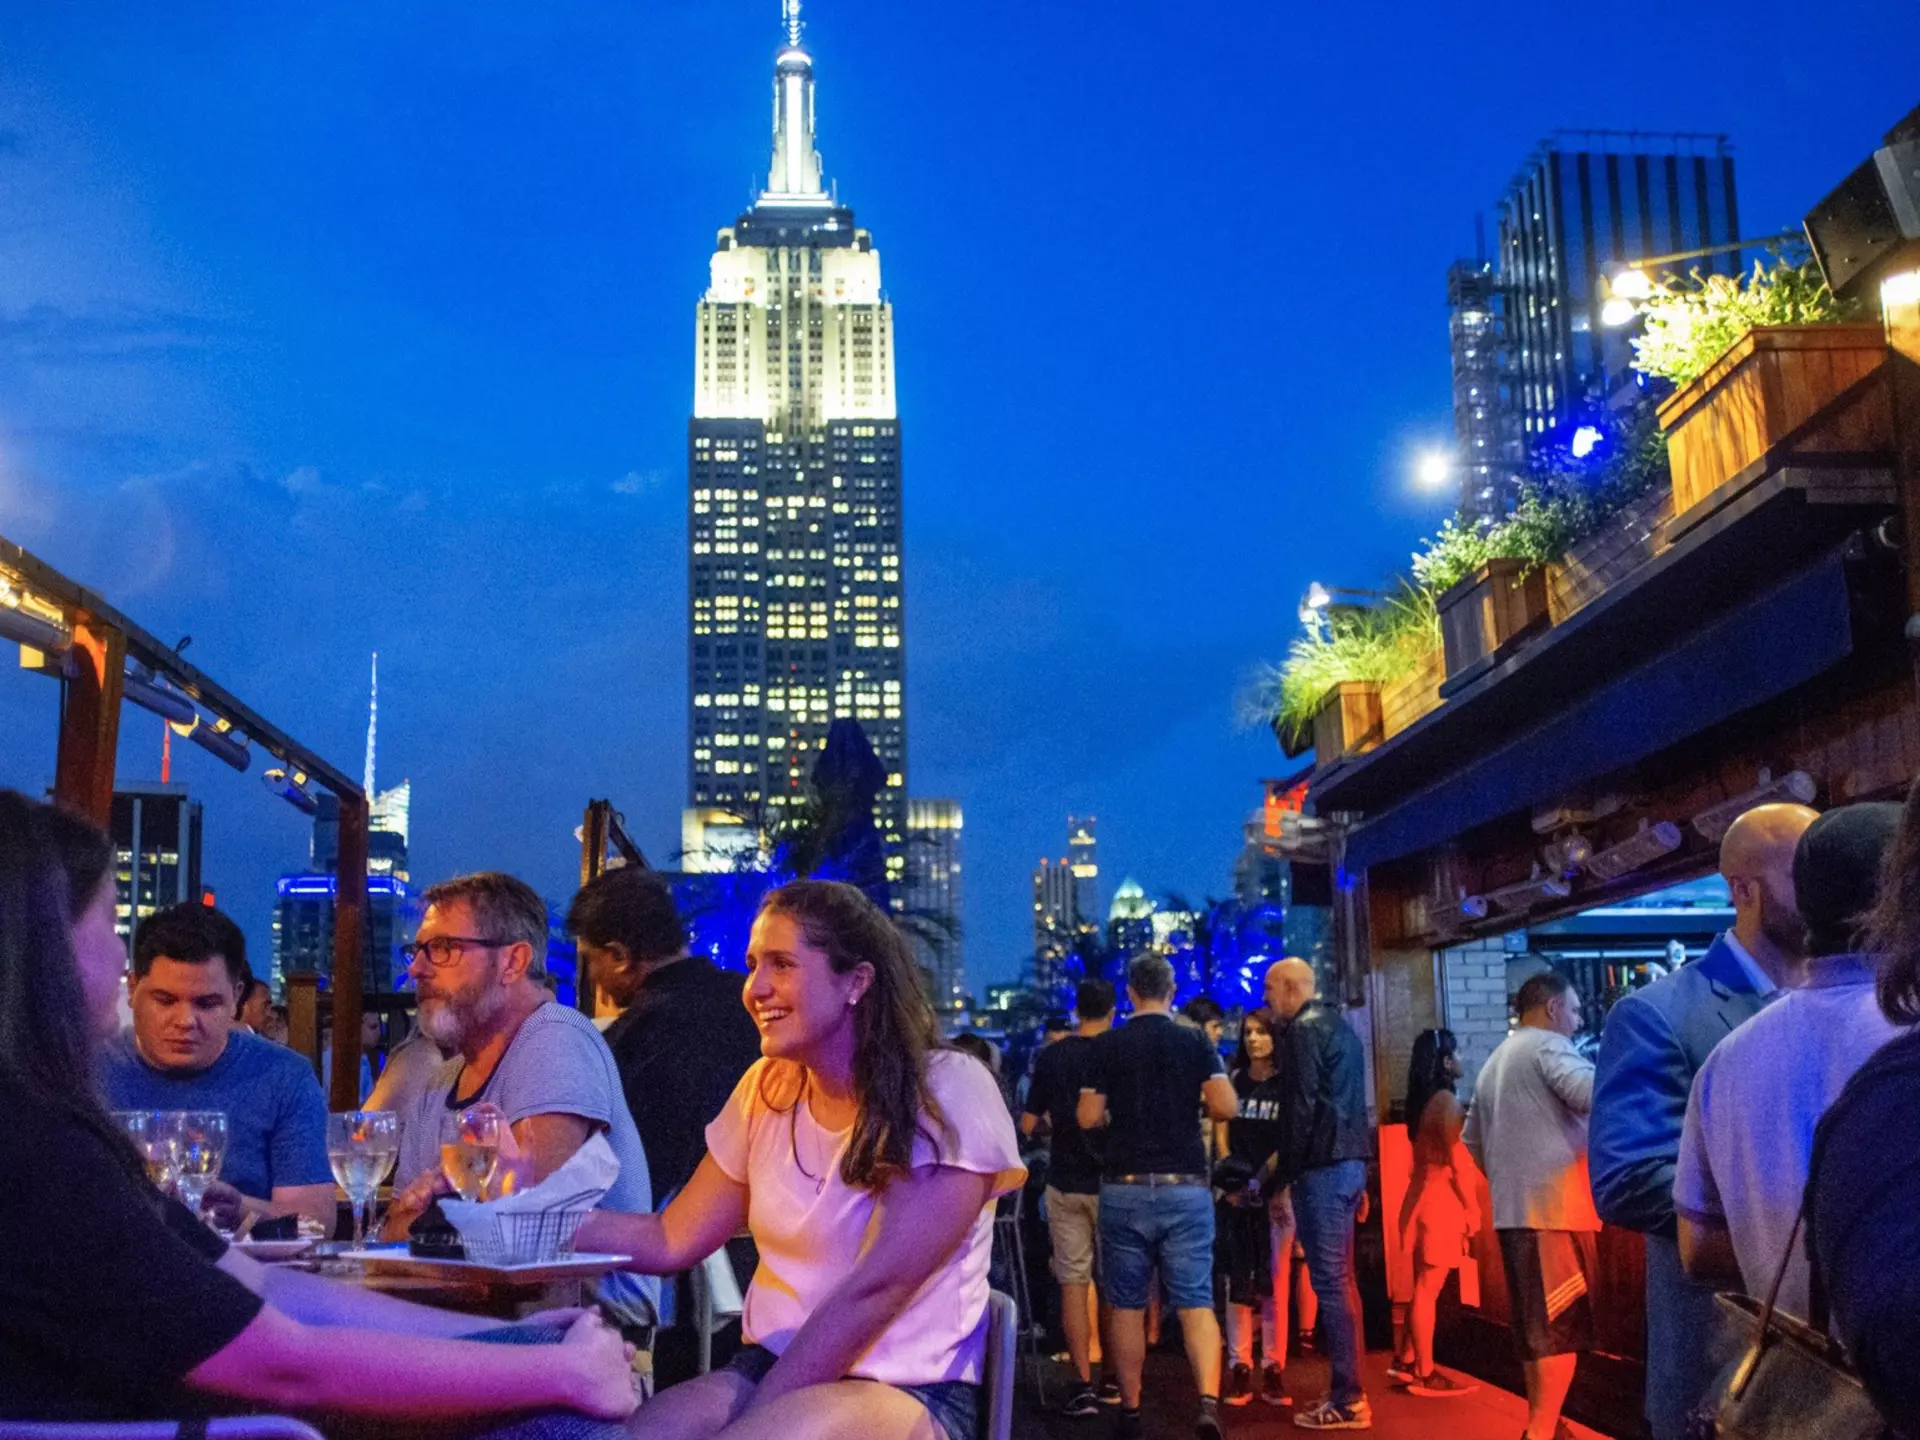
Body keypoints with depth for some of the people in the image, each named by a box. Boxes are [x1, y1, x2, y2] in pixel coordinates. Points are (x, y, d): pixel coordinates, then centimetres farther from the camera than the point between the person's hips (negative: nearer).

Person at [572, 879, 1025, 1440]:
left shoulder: (946, 1094, -12)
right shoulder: (769, 1086, 7)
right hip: (771, 1366, 5)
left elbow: (874, 1289, -18)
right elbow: (671, 1240, 7)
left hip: (906, 1390, -5)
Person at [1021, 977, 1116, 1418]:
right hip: (1111, 1181, 0)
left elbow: (1028, 1125, 0)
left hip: (1064, 1182, 1)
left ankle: (1083, 1384, -1)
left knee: (1073, 1281, 3)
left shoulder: (1050, 1057, -2)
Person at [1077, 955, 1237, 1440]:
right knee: (1196, 1301, 0)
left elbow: (1088, 1118, -3)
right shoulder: (1194, 1041, 1)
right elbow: (1226, 1107, -7)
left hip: (1125, 1187, 0)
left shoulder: (1107, 1046, -1)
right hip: (1186, 1186, 0)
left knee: (1127, 1305, 10)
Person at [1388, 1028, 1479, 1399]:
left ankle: (1405, 1359, 21)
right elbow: (1453, 1163, -17)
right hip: (1441, 1197, -9)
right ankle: (1425, 1374, 1)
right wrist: (1470, 1207, -10)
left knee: (1422, 1287, 17)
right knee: (1428, 1289, -4)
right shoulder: (1446, 1100, -14)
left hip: (1421, 1194, 9)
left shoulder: (1421, 1101, 12)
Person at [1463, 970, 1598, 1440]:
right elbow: (1595, 1093, -23)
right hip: (1554, 1206, -9)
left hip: (1514, 1209, 9)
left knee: (1536, 1326, 14)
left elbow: (1473, 1137, 28)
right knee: (1561, 1327, -6)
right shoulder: (1547, 1046, -6)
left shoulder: (1494, 1062, 22)